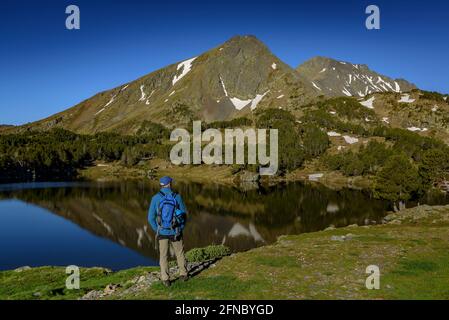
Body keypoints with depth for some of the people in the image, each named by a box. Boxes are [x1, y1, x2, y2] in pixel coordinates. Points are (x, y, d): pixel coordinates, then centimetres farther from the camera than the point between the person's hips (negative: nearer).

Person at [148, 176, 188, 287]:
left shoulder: (155, 198, -8)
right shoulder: (177, 196, -8)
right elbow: (184, 214, -3)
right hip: (175, 232, 0)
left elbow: (151, 217, -6)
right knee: (180, 253, 19)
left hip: (162, 232, 0)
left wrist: (157, 230, 7)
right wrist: (181, 228, 10)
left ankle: (165, 279, 11)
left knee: (163, 256, 12)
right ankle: (183, 274, 28)